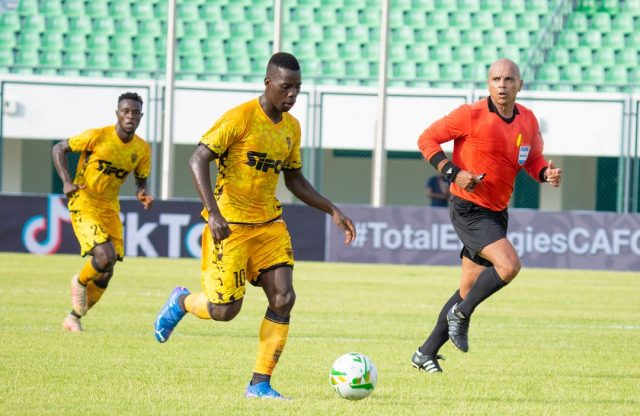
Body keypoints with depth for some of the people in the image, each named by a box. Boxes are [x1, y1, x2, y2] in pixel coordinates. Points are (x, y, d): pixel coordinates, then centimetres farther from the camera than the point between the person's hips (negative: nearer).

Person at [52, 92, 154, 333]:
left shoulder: (142, 149, -1)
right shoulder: (98, 136, -15)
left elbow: (141, 180, 14)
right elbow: (59, 149, -5)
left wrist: (142, 195, -10)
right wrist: (66, 181, -19)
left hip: (110, 210, 6)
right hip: (84, 204, -6)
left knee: (106, 273, 3)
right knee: (106, 256, -25)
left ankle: (74, 318, 22)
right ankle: (79, 282, 8)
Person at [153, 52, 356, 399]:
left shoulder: (291, 127, 8)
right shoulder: (240, 118, -14)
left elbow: (294, 180, 20)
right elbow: (198, 160, -18)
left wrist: (332, 211, 10)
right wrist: (213, 212, -28)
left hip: (269, 224, 6)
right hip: (230, 225, -6)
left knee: (284, 298, -8)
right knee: (225, 310, -8)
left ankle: (260, 383, -1)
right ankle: (181, 302, 26)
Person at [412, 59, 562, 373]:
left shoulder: (528, 121, 6)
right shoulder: (472, 115, -13)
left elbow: (533, 162, 17)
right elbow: (427, 139, -8)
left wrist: (547, 174, -7)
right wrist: (454, 172, -20)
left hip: (497, 214, 7)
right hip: (469, 209, -7)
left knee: (469, 289, 10)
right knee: (509, 264, -26)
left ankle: (426, 353, 21)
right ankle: (461, 315, -3)